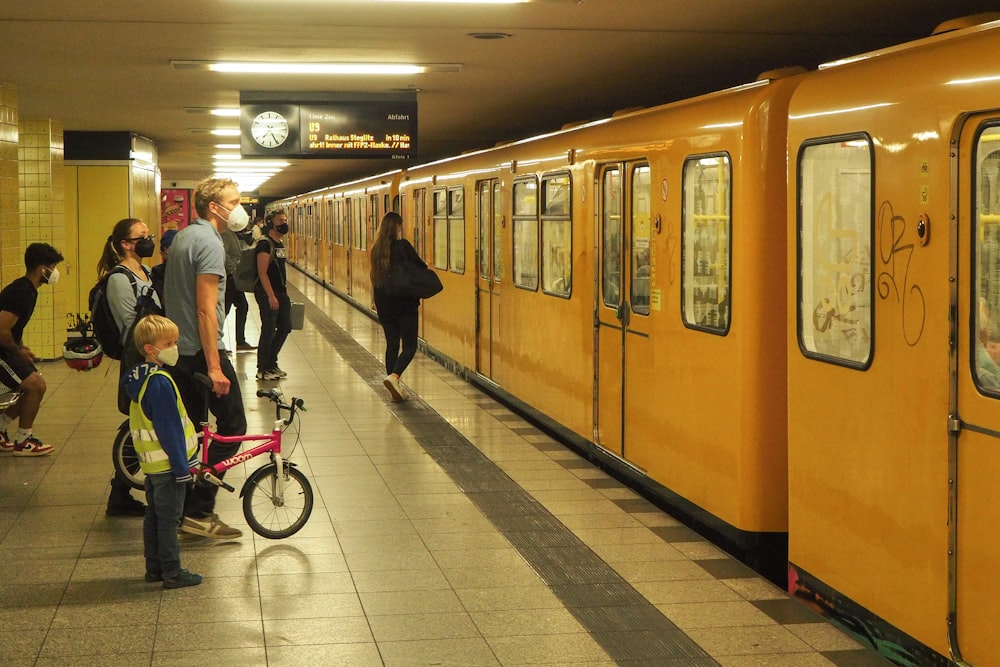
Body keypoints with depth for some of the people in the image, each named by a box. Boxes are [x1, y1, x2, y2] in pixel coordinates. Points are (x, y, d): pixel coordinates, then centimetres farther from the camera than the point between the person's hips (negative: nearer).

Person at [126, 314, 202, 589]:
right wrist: (182, 467, -17)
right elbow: (169, 430, -22)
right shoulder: (160, 382, -22)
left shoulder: (137, 377, 8)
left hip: (151, 462, 9)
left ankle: (154, 567, 22)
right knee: (169, 519, -2)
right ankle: (172, 573, 4)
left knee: (154, 516, 15)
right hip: (168, 462, -9)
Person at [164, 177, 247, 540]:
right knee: (233, 425, -3)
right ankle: (199, 510, -6)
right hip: (202, 350, -10)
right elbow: (206, 309, -22)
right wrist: (214, 366, -23)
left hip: (178, 349, 10)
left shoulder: (182, 236, 13)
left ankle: (180, 509, 18)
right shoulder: (209, 242, -17)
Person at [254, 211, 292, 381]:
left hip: (280, 292, 9)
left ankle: (271, 363, 26)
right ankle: (263, 370, 5)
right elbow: (262, 273, -19)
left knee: (285, 328, 13)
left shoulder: (280, 244, 14)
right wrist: (271, 296, -22)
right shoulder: (265, 244, -15)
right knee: (268, 330, -4)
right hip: (267, 293, -9)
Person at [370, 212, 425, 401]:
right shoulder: (402, 245, -13)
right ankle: (394, 376, -23)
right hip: (405, 302, -6)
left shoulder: (376, 249, 5)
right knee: (409, 346, -2)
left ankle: (394, 389, 11)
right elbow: (421, 268, -12)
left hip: (384, 303, 6)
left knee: (391, 344, 12)